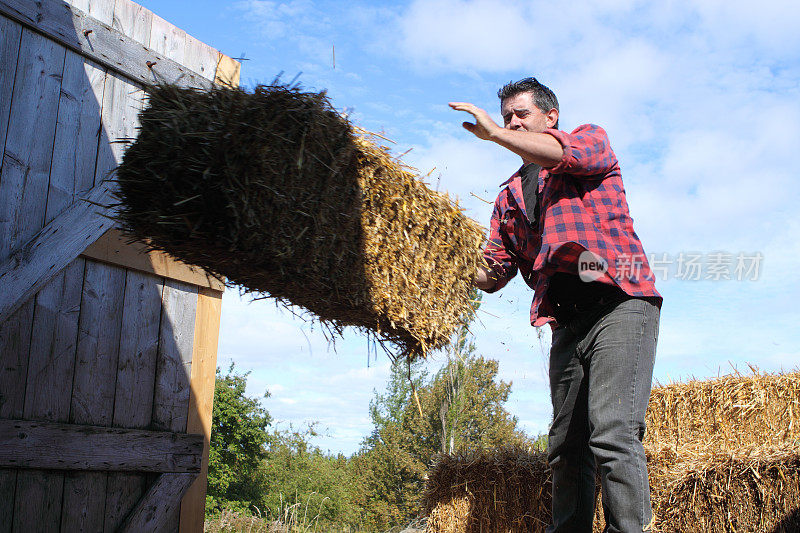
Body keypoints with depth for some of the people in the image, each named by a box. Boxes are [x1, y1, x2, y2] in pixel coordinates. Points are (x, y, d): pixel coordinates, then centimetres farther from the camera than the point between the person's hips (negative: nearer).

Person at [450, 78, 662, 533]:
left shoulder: (592, 139, 14)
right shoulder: (510, 196, 26)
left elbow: (562, 154, -11)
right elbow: (496, 271, 21)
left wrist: (494, 133, -10)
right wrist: (482, 272, -1)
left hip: (620, 303, -6)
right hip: (566, 321, 6)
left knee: (613, 433, -20)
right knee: (566, 448, 5)